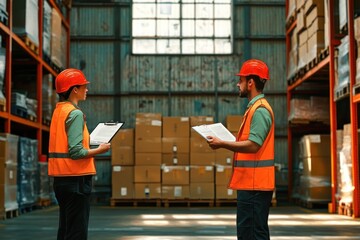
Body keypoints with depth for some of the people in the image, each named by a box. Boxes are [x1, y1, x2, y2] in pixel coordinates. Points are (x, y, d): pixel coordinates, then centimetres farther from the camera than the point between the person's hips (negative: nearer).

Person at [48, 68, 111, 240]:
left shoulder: (58, 111, 13)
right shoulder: (75, 113, -14)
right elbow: (76, 152, -21)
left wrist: (89, 140, 15)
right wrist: (100, 150, -8)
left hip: (60, 179, 9)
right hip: (76, 178, -9)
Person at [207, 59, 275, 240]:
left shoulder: (260, 110, -14)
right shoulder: (254, 108, 18)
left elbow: (253, 145, -23)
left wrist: (222, 144, -17)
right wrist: (224, 142, 13)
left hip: (255, 184, -11)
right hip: (249, 182, 11)